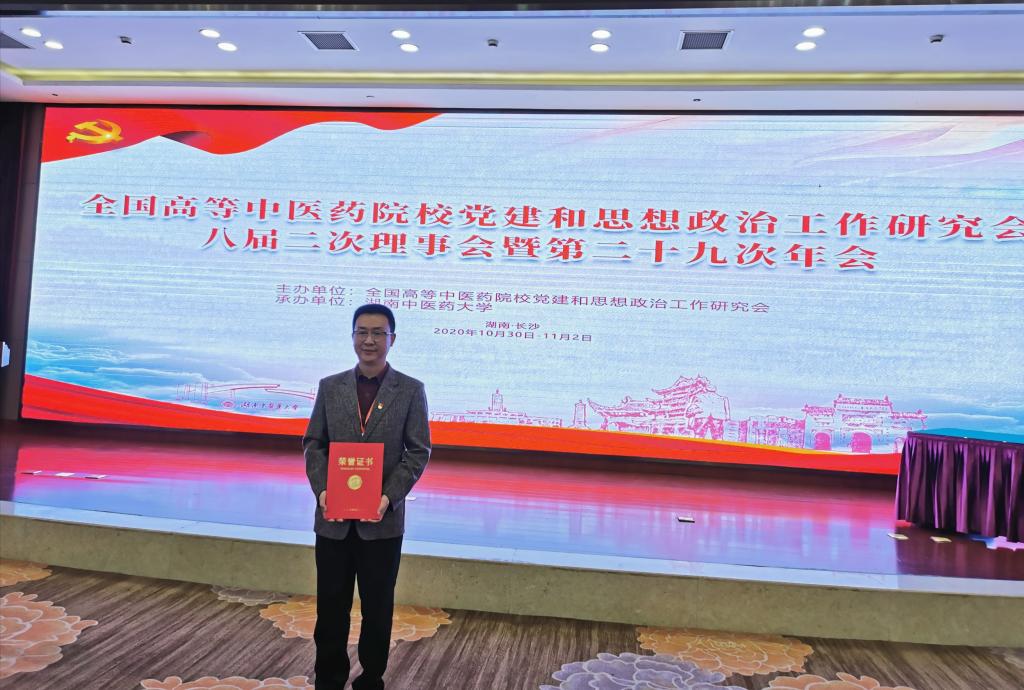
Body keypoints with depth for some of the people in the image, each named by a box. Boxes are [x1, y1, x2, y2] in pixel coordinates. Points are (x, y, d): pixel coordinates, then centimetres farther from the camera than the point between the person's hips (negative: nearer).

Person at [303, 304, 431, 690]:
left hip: (383, 519, -2)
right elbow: (313, 443, 6)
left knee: (378, 608, 11)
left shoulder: (411, 390, -2)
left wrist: (389, 496, -16)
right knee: (331, 607, 13)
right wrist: (321, 488, -10)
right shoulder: (330, 387, 5)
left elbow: (418, 452, -5)